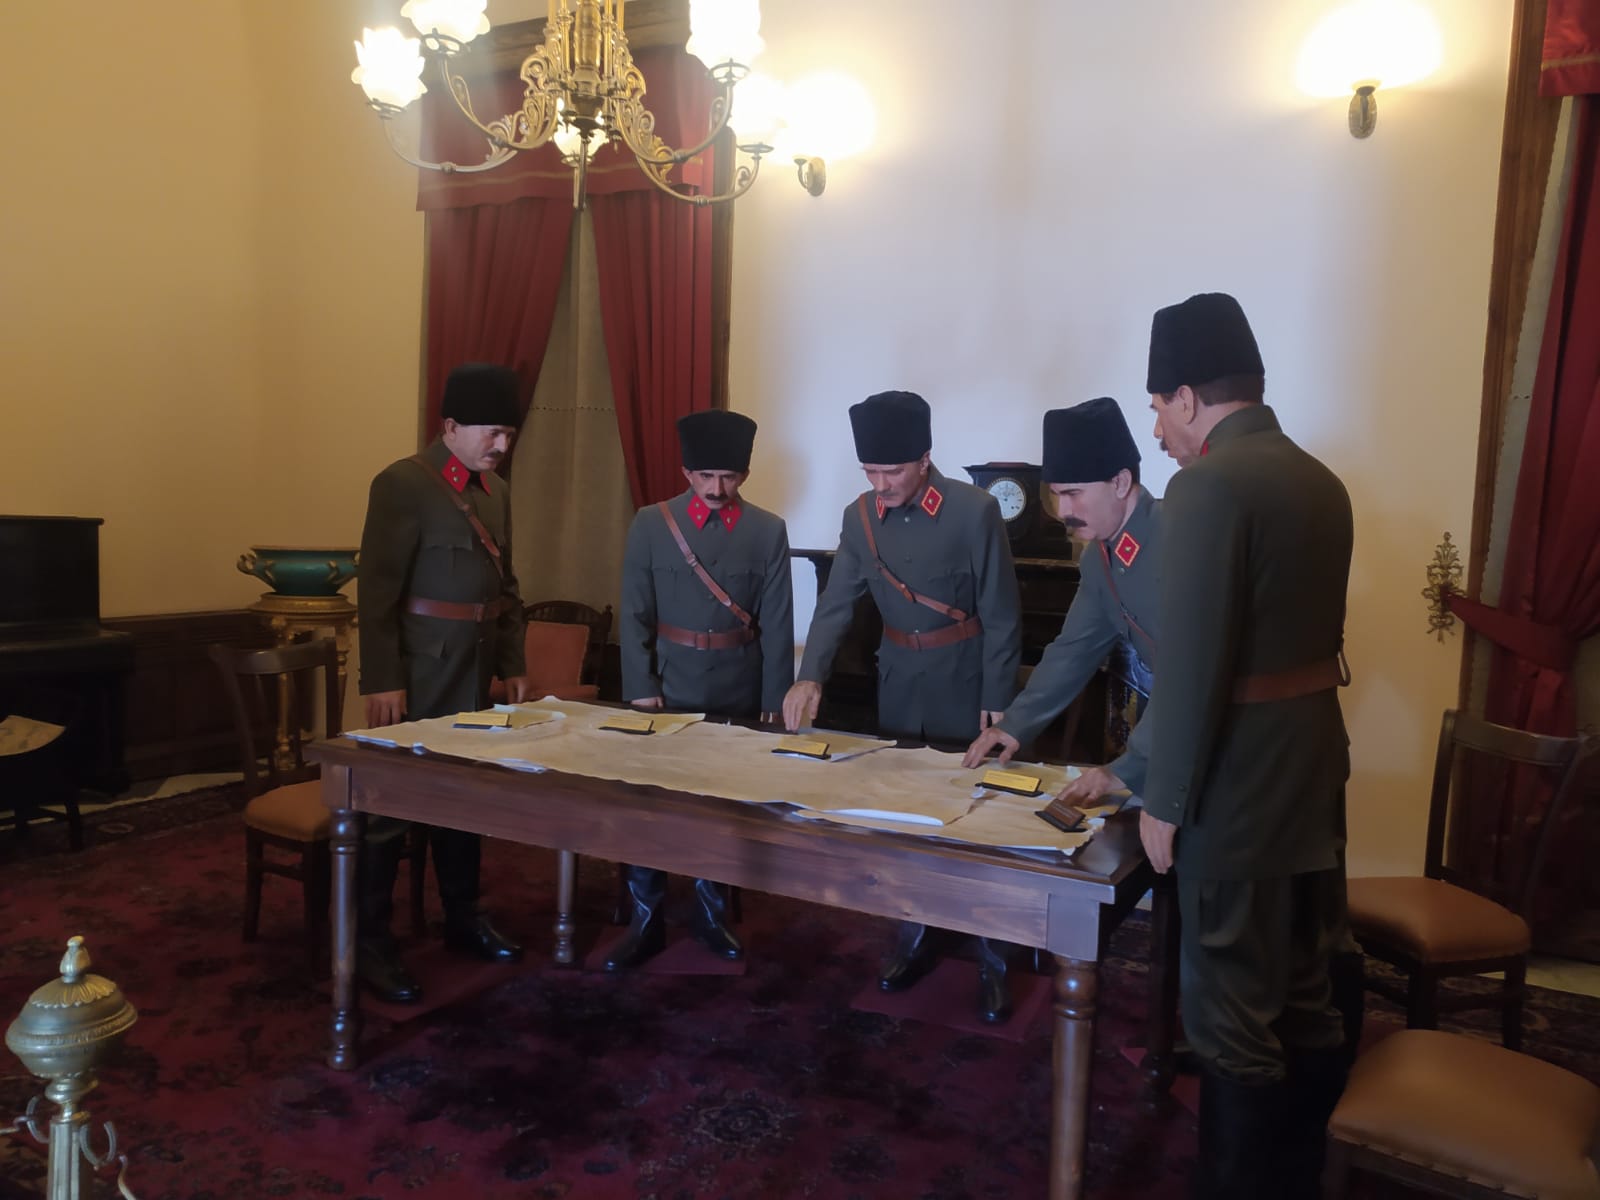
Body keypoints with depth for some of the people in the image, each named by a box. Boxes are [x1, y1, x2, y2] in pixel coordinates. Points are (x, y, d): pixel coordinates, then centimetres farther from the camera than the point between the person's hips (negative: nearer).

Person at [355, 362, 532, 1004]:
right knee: (392, 802, 2)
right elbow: (377, 590, -15)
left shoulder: (496, 489, 12)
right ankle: (371, 941, 14)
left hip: (476, 673, 7)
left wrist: (513, 663, 12)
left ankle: (463, 917, 31)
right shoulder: (401, 483, -11)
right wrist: (381, 680, -17)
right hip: (418, 674, -7)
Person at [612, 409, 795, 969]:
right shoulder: (651, 523, -2)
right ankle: (646, 920, 19)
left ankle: (710, 914, 28)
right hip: (667, 686, 0)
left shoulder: (769, 531, -1)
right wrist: (641, 689, -8)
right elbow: (635, 614, -2)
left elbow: (777, 624, -1)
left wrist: (774, 700, -3)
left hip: (738, 692, 0)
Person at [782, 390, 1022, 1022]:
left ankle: (993, 959, 20)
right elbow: (835, 603, -4)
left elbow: (1001, 616, -12)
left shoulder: (975, 511, -16)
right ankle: (915, 939, 31)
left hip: (964, 685, -4)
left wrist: (997, 703, -12)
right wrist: (810, 677, -18)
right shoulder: (860, 516, -3)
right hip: (898, 684, 5)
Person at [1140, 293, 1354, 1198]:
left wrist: (1163, 801, -10)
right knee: (1306, 1000, 19)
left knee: (1232, 1013, 6)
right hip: (1314, 773, 9)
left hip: (1239, 787, -9)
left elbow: (1192, 664, -22)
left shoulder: (1208, 485, -18)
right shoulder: (1321, 482, 9)